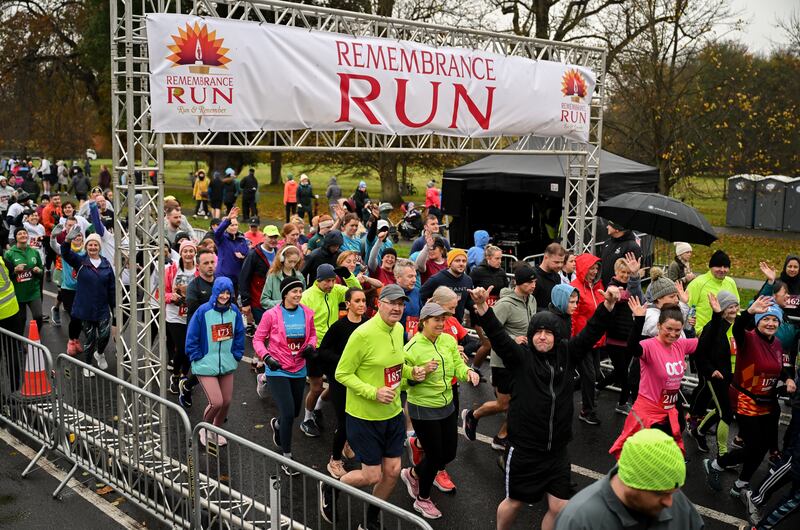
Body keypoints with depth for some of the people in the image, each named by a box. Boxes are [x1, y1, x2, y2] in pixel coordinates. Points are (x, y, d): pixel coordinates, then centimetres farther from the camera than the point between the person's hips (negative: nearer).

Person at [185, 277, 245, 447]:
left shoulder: (234, 311, -1)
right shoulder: (203, 311, -14)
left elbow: (239, 335, 10)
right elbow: (191, 337, -7)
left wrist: (236, 356, 5)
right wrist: (198, 358, -6)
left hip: (227, 364, 5)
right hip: (206, 366, -5)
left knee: (226, 401, 10)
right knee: (216, 402, -13)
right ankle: (205, 429, 17)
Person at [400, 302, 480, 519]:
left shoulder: (449, 340, -3)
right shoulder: (412, 347, -19)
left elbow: (458, 365, -1)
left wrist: (468, 372, -23)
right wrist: (422, 372, -30)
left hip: (447, 405, 6)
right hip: (423, 409, -6)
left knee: (449, 453, 15)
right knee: (435, 456, 4)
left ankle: (412, 473, 43)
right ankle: (423, 500, 31)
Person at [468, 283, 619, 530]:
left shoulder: (567, 353, 3)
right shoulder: (521, 356, -8)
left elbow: (591, 332, -4)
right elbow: (497, 336, -22)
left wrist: (608, 305, -20)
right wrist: (483, 307, -39)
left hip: (557, 449, 3)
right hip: (524, 448, -3)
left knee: (560, 508, 7)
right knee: (514, 502, 13)